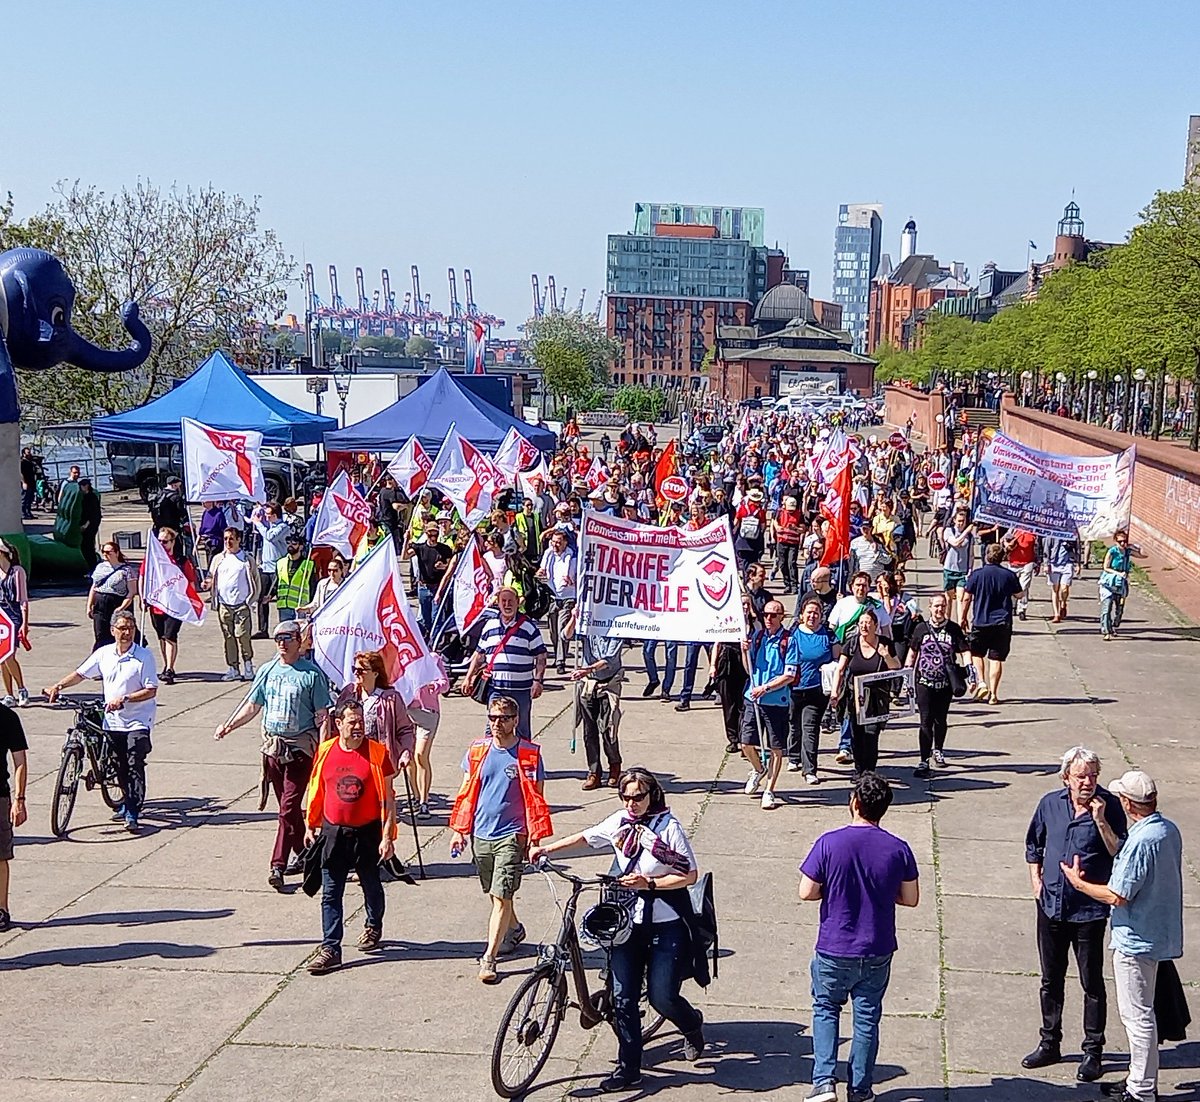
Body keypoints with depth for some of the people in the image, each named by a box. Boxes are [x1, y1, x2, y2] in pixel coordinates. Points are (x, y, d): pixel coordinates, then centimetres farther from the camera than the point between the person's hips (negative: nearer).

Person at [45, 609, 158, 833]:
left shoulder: (144, 656, -11)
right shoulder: (103, 653, 3)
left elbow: (151, 690, -14)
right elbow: (80, 674, 13)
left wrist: (124, 699, -24)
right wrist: (58, 686, -2)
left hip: (138, 720, -5)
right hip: (112, 721, 5)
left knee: (134, 764, -11)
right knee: (119, 765, 14)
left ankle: (132, 813, -7)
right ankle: (129, 801, 34)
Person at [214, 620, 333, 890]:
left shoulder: (312, 673, -6)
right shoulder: (268, 671, 9)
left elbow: (322, 715, -6)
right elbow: (252, 706, 16)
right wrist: (227, 726, 4)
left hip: (300, 748, -6)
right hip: (272, 745, 6)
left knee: (288, 808, -10)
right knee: (288, 807, 14)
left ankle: (278, 866, -10)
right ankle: (304, 855, 28)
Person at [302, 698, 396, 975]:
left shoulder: (377, 753, -10)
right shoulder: (325, 751, -2)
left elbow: (388, 798, -7)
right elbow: (316, 790, 10)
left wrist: (387, 836, -11)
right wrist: (311, 826, 13)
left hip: (367, 832, -1)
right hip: (333, 832, 2)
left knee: (371, 886, 17)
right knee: (330, 894, 0)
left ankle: (373, 926, 43)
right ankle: (330, 949, 4)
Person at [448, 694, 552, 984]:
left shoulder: (529, 754, -6)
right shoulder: (477, 750, 3)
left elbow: (536, 799, -2)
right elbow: (467, 792, 10)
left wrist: (534, 838, -5)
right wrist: (459, 830, 8)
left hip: (511, 836, -4)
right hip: (480, 833, 4)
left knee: (501, 896, -9)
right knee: (495, 894, 18)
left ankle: (489, 958, -7)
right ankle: (513, 930, 44)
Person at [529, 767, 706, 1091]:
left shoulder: (669, 827, -12)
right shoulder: (619, 822, 3)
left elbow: (690, 876, -11)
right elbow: (586, 837, 20)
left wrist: (649, 884, -20)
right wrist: (546, 849, 14)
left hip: (667, 925, -5)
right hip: (628, 922, 5)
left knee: (662, 997, -5)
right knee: (623, 998, 2)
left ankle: (692, 1024, 30)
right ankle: (628, 1069, 14)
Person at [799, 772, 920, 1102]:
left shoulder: (829, 843, -16)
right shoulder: (898, 849, -9)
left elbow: (806, 892, -12)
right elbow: (911, 899, 0)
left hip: (834, 950, -1)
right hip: (877, 951, 1)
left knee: (825, 1009, 19)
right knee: (867, 1017, 16)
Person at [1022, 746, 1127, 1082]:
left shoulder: (1109, 806, -10)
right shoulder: (1050, 803, 0)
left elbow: (1120, 854, -18)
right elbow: (1033, 844, 16)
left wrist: (1100, 820, -26)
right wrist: (1036, 879, 7)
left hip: (1089, 911, -4)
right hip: (1051, 906, 4)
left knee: (1092, 984, 5)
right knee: (1051, 979, 16)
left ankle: (1093, 1052, 18)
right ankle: (1050, 1044, 30)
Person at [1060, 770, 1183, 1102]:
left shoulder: (1140, 841, -26)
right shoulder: (1169, 830, 3)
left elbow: (1118, 896, -23)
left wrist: (1079, 882, -8)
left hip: (1136, 939, -10)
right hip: (1160, 934, 10)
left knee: (1137, 1015, 1)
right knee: (1141, 1011, 20)